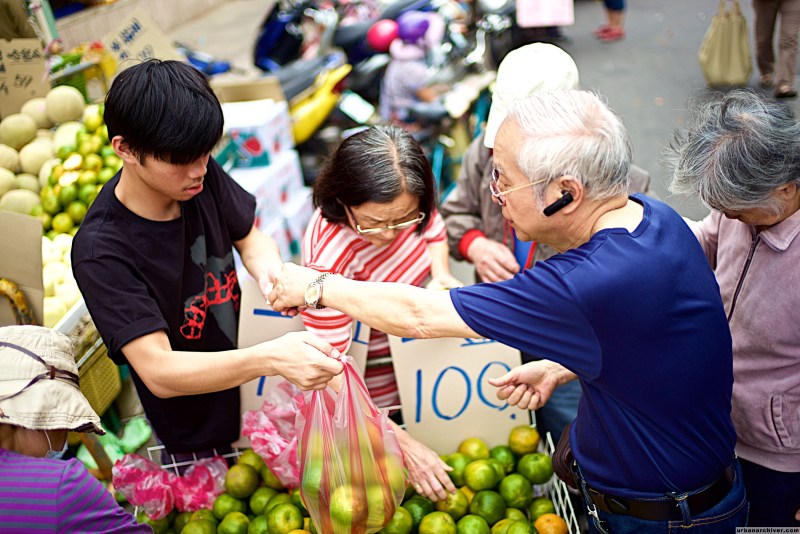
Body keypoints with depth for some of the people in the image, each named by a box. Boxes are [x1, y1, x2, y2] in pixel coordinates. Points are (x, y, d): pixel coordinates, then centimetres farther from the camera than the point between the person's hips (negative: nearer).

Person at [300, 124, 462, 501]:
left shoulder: (402, 197, -21)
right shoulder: (329, 258, -39)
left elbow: (434, 229, 5)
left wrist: (441, 275, -17)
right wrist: (404, 445, -36)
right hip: (379, 390, -6)